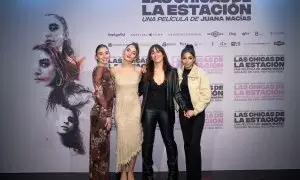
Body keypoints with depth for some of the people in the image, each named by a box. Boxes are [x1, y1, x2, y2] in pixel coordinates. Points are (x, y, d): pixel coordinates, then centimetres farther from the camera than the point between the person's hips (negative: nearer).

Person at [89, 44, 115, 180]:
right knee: (100, 147, 0)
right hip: (101, 114, -9)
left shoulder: (105, 70, 14)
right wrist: (107, 115, -18)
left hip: (103, 113, 9)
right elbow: (99, 94, -19)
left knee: (101, 146, 15)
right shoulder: (100, 69, -13)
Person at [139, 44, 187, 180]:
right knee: (147, 142, 8)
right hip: (149, 111, 1)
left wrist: (184, 107, -10)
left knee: (169, 141, 6)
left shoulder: (172, 72, 1)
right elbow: (140, 91, 6)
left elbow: (176, 92, -1)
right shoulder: (146, 72, 2)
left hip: (165, 111, -1)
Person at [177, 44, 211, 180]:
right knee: (187, 144, 10)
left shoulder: (200, 73, -7)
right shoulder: (179, 74, 5)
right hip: (184, 112, 4)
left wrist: (195, 111, -14)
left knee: (194, 145, -7)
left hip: (197, 113, -4)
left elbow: (206, 95, -12)